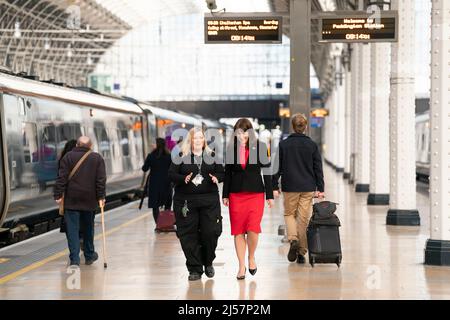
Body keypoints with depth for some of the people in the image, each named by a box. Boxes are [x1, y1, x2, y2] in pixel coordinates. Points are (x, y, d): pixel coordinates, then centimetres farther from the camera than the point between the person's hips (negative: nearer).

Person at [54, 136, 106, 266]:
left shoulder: (68, 157, 0)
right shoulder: (98, 158, 4)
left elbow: (62, 178, -4)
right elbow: (101, 180, -1)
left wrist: (58, 195, -3)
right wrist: (101, 197, 1)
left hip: (71, 200, -2)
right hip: (90, 200, 2)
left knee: (72, 229, -1)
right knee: (88, 228, 17)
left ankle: (74, 259, -7)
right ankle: (89, 255, 28)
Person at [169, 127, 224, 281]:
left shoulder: (212, 156, 12)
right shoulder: (181, 157, 5)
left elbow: (222, 173, 13)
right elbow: (171, 174, 0)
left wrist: (216, 178, -9)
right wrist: (184, 178, -19)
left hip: (209, 200, 1)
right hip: (185, 201, -1)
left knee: (210, 232, -2)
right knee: (188, 235, -3)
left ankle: (208, 263, 22)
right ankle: (195, 269, 7)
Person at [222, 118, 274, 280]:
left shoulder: (260, 147, 0)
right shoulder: (231, 149, 4)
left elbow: (266, 171, 3)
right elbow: (227, 173, 10)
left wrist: (270, 195, 1)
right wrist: (225, 195, 7)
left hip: (255, 193, -2)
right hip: (236, 194, 2)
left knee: (253, 229, -13)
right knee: (238, 231, 2)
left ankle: (251, 258, 14)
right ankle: (242, 266, 11)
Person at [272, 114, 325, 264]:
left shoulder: (283, 144, -2)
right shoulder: (312, 145, 0)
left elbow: (277, 167, 0)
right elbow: (318, 168, 2)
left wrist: (275, 187, 6)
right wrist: (320, 188, 7)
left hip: (290, 187, -1)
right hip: (308, 188, 1)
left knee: (289, 213, 16)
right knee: (304, 218, 5)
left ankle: (293, 239, -10)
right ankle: (302, 252, 5)